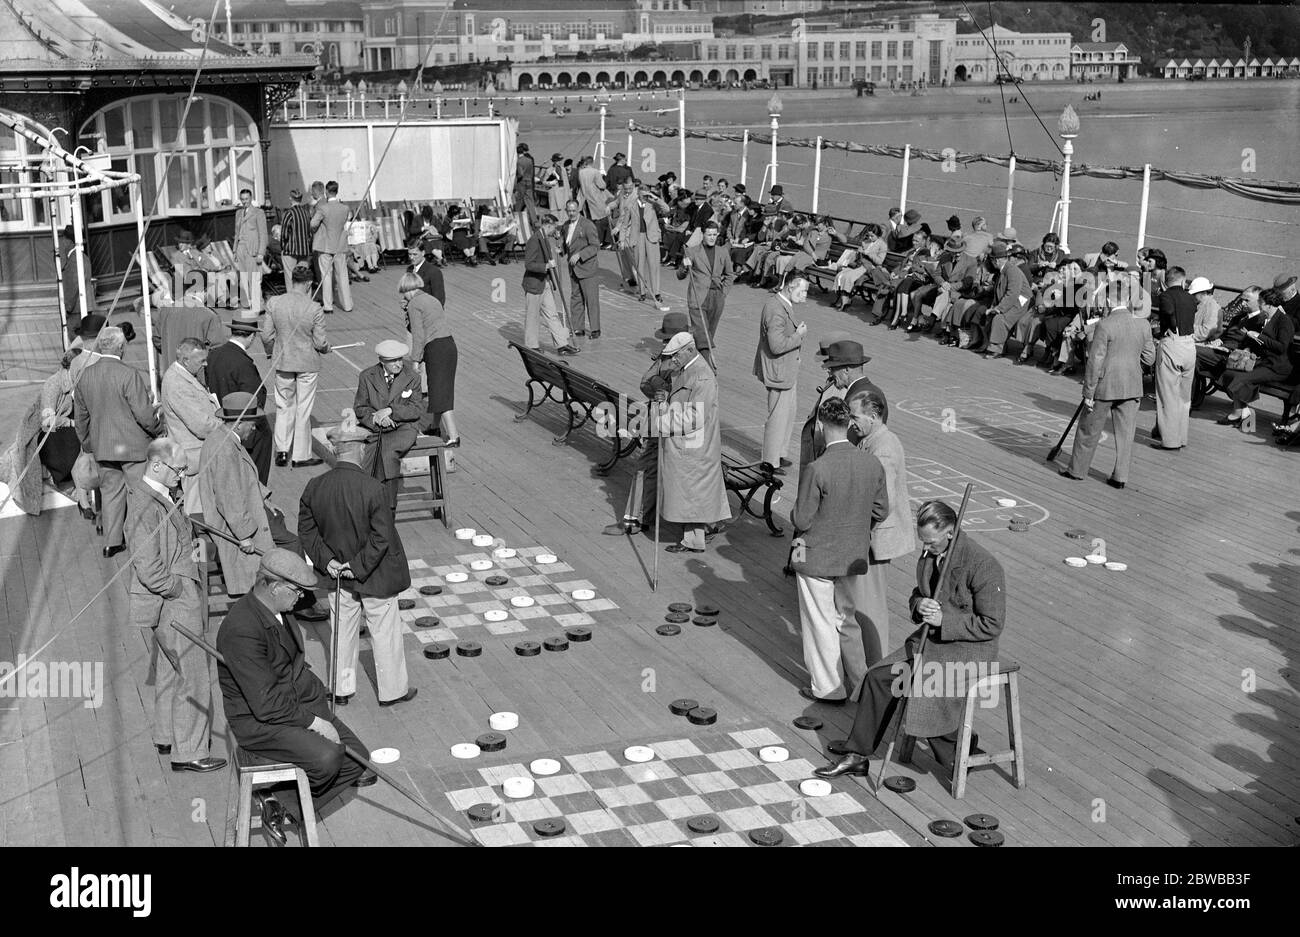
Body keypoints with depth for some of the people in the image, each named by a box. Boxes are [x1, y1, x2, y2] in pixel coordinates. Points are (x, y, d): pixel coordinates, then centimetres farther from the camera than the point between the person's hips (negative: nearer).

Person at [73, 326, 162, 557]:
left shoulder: (84, 376, 1)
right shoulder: (129, 375, -20)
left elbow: (80, 416, 11)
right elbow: (144, 414, -18)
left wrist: (87, 443, 23)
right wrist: (158, 421, 3)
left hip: (102, 447, 6)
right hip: (132, 445, -6)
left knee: (110, 491, 16)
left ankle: (113, 542, 22)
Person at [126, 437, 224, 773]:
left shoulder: (160, 496, 9)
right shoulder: (145, 506, -22)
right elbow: (148, 568, -26)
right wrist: (180, 589, -16)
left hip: (181, 597, 10)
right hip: (174, 605, -10)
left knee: (169, 671, 22)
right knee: (193, 678, -1)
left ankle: (166, 737, 36)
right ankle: (188, 752, 8)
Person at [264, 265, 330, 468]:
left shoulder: (273, 303, -10)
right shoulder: (314, 308, -19)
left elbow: (267, 336, -4)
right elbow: (320, 342, -13)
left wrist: (270, 352, 16)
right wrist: (326, 349, 10)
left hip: (282, 361, 3)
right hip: (307, 363, -2)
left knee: (284, 406, 18)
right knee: (303, 409, 9)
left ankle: (281, 451, 17)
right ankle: (301, 456, 17)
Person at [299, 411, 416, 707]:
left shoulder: (314, 487, -9)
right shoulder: (371, 488, -25)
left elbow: (307, 530, -1)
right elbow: (382, 536, -24)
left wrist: (326, 560, -2)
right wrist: (360, 566, -14)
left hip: (341, 575, 5)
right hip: (377, 577, -5)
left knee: (344, 630, 21)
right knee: (384, 633, 12)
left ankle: (341, 689, 33)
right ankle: (392, 690, 26)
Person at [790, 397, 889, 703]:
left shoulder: (816, 469, -25)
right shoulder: (873, 464, -7)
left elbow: (801, 520, -18)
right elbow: (881, 511, 3)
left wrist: (796, 515, 3)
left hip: (816, 557, -6)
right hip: (853, 556, 6)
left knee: (821, 622, 11)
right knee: (846, 617, 23)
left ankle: (828, 687, 23)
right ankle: (858, 680, 33)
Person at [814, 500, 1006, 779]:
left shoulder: (984, 565, -21)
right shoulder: (929, 556, 3)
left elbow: (992, 625, -18)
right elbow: (918, 594, 19)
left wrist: (944, 620, -22)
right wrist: (919, 605, -6)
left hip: (969, 648, -8)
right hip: (932, 637, 8)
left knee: (925, 691, -26)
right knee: (878, 677, -4)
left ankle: (960, 756, 4)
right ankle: (857, 757, 5)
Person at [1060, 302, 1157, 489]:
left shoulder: (1104, 326, -16)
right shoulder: (1143, 325, -1)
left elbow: (1095, 361, -14)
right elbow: (1149, 358, 7)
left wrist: (1088, 393, -9)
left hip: (1105, 387, -4)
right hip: (1132, 387, 4)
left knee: (1089, 430, 11)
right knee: (1125, 433, 9)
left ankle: (1077, 470, 23)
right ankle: (1120, 477, 10)